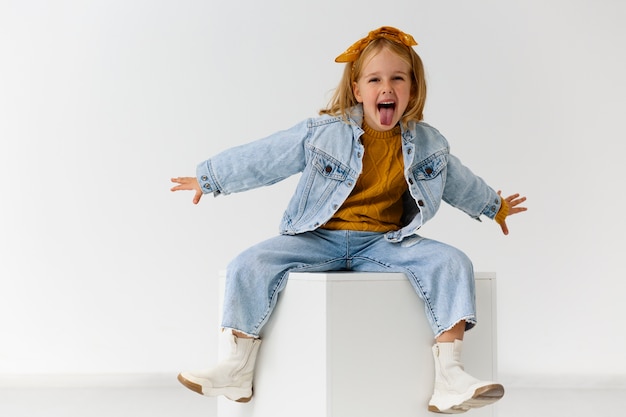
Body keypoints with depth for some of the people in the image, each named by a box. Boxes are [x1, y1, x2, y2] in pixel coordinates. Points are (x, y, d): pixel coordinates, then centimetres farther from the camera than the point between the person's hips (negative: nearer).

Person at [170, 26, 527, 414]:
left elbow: (459, 182, 24)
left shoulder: (428, 145, 4)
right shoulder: (322, 133, -6)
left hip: (385, 243, 2)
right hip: (318, 239, -1)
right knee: (249, 265, -22)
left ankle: (450, 376, -20)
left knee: (452, 263, -22)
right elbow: (264, 158, 2)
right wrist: (209, 177, 8)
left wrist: (495, 206, 38)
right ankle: (238, 368, -5)